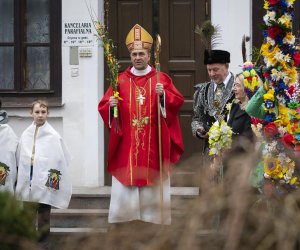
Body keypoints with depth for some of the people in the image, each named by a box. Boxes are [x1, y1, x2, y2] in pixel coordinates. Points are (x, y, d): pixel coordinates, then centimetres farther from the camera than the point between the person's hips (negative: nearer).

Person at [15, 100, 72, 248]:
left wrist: (55, 179, -8)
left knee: (43, 220, 4)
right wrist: (20, 181, 6)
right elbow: (19, 159, 10)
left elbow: (62, 160, -6)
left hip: (45, 185, -3)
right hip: (27, 185, 3)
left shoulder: (53, 136, -5)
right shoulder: (25, 135, 6)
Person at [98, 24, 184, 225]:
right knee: (125, 185, -3)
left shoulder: (161, 79, 6)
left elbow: (177, 102, -3)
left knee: (154, 186, 0)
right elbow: (103, 107, 5)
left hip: (154, 145, -1)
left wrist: (163, 94, -20)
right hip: (126, 146, 1)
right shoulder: (120, 80, 9)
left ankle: (155, 225, 6)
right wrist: (111, 105, -16)